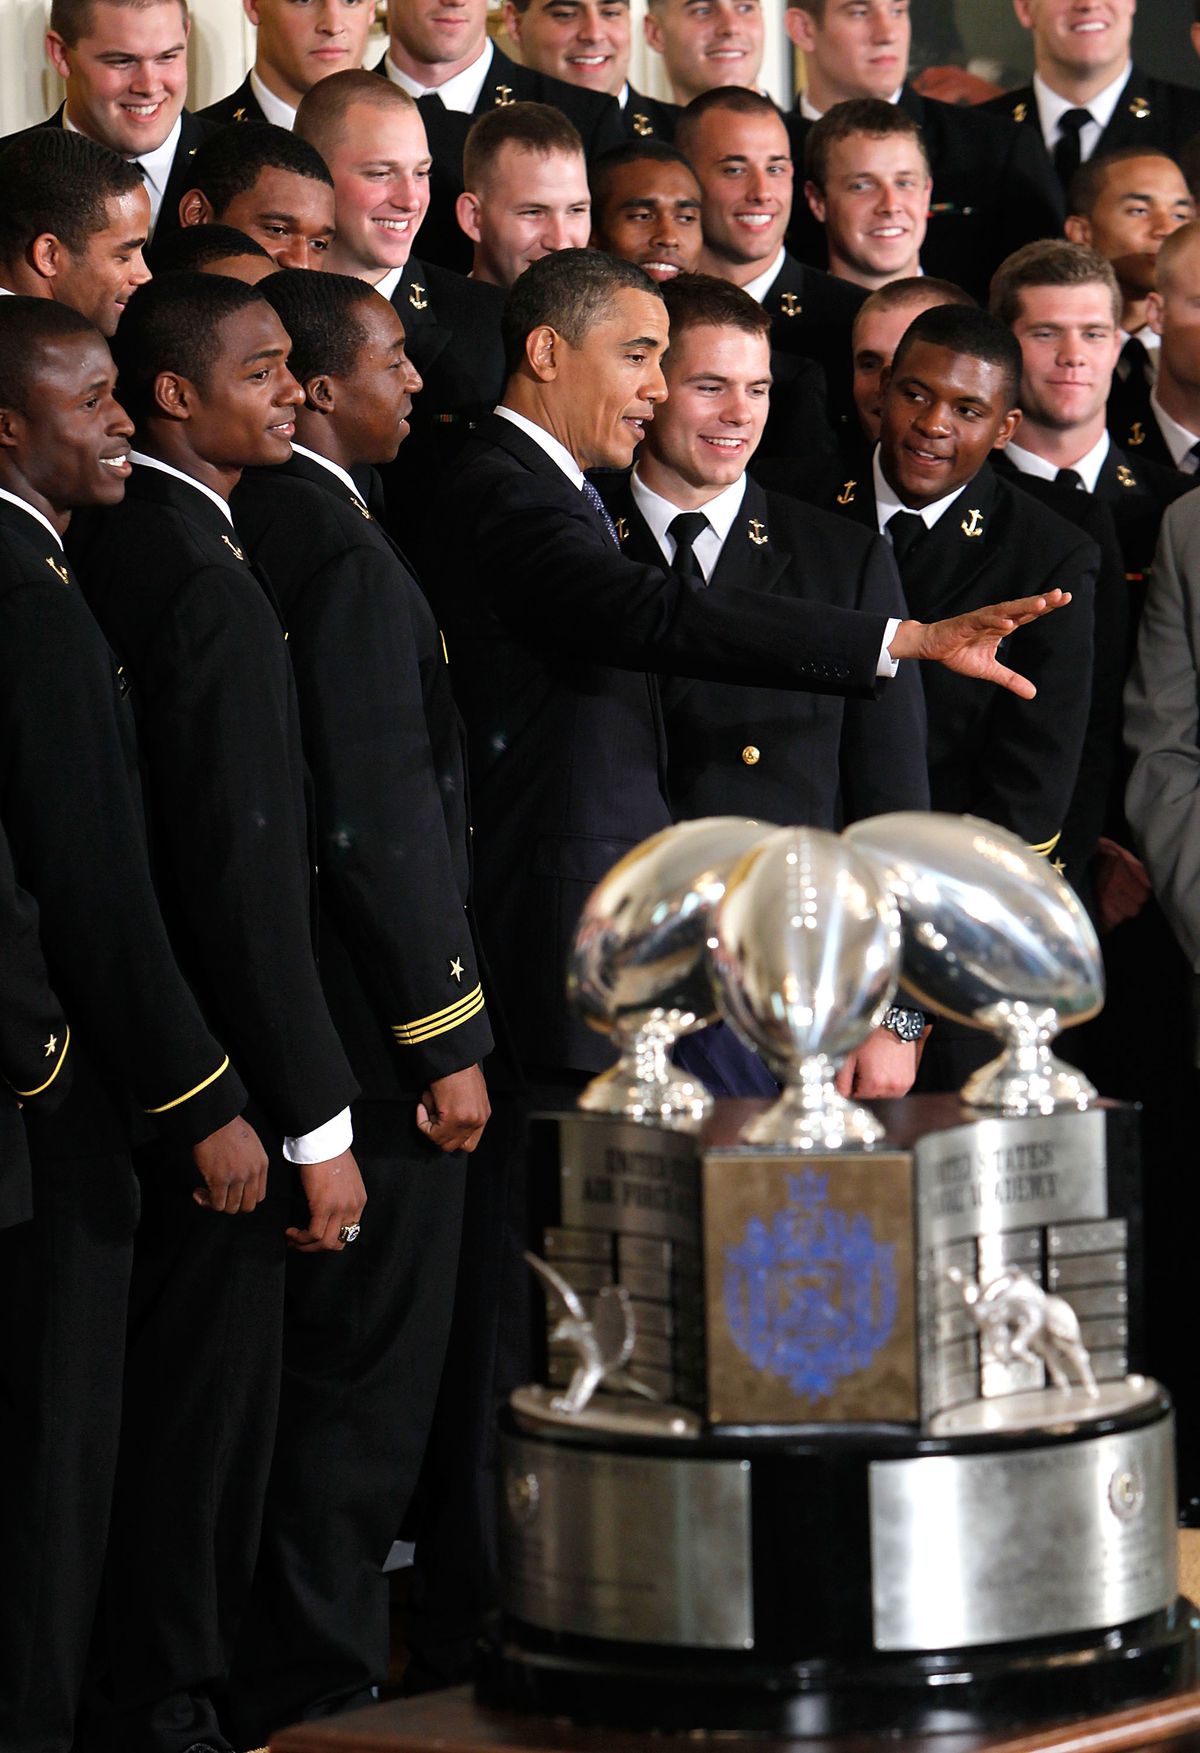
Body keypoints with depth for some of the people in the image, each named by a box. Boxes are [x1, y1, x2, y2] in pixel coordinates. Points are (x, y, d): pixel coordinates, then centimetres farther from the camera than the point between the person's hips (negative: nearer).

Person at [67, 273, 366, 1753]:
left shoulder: (107, 551, 9)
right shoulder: (208, 587, -19)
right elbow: (246, 875, -21)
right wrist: (317, 1123, -17)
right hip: (213, 1065, -9)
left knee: (150, 1388, 16)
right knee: (204, 1388, 0)